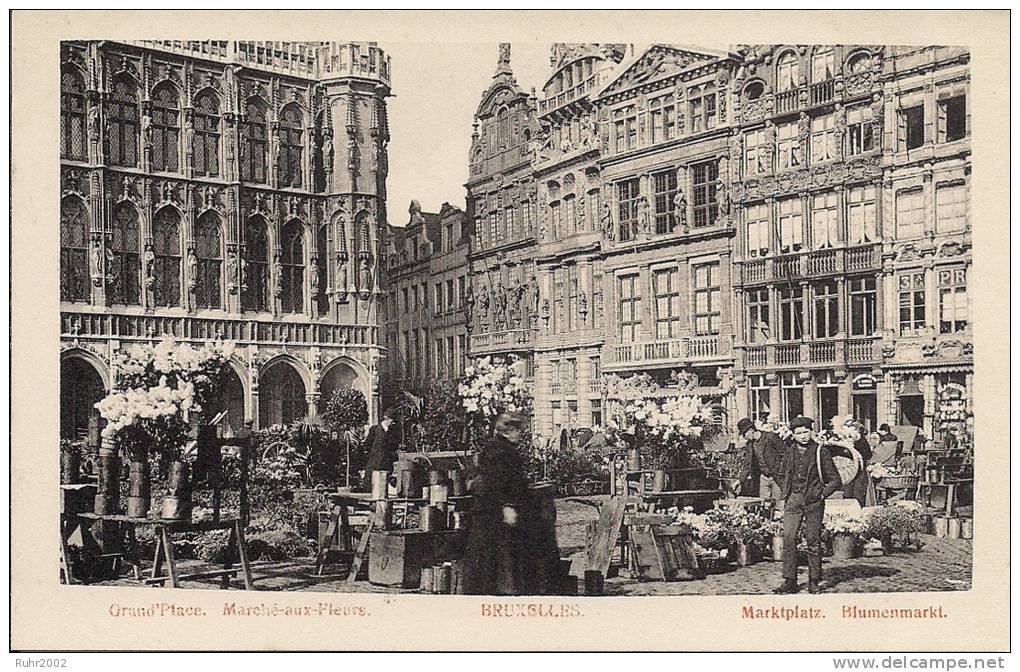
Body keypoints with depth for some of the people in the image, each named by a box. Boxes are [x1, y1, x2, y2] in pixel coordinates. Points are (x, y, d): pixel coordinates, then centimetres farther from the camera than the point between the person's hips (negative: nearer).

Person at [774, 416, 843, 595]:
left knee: (813, 540, 2)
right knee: (788, 538, -6)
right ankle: (790, 581, -3)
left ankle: (814, 581, 13)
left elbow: (835, 480, 1)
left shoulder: (820, 452, -2)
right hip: (793, 499, 3)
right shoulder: (790, 451, 10)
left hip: (813, 501, -3)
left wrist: (822, 493, -10)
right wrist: (784, 496, 15)